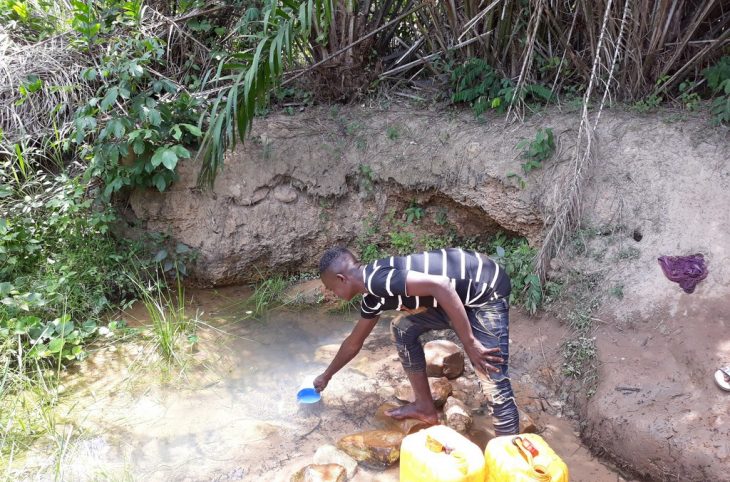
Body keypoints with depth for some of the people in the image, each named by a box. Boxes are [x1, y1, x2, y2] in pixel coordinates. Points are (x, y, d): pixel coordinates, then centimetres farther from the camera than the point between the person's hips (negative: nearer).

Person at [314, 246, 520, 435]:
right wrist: (326, 376, 39)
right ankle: (426, 407, 26)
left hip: (486, 289, -10)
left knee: (494, 384, -11)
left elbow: (440, 285, -30)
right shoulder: (373, 296, 11)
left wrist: (470, 343, -26)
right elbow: (354, 342, 27)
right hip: (461, 293, 10)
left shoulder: (376, 279, -20)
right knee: (403, 328, 15)